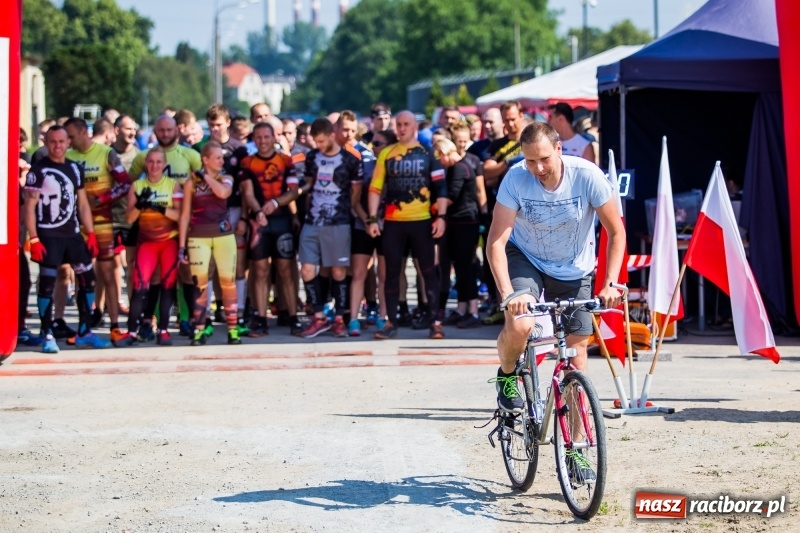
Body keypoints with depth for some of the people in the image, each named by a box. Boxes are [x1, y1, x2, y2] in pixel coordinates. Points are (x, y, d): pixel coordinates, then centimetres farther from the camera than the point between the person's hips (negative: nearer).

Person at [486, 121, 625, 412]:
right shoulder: (516, 178, -24)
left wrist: (610, 284, -25)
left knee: (576, 353, 1)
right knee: (519, 326, -28)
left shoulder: (587, 175, -24)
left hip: (574, 271, 1)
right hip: (525, 259, -1)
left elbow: (616, 232, -14)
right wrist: (507, 293, -38)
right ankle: (507, 375, 6)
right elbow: (496, 242, -25)